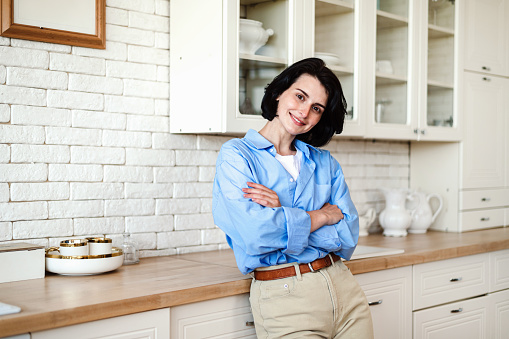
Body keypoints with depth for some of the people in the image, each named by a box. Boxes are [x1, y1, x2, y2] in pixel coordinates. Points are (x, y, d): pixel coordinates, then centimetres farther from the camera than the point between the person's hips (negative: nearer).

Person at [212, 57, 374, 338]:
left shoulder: (325, 163, 10)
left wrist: (284, 214, -14)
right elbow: (253, 234, -19)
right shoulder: (236, 155, -4)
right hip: (283, 294, -4)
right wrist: (322, 215, -6)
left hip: (342, 287, 4)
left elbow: (348, 238, -1)